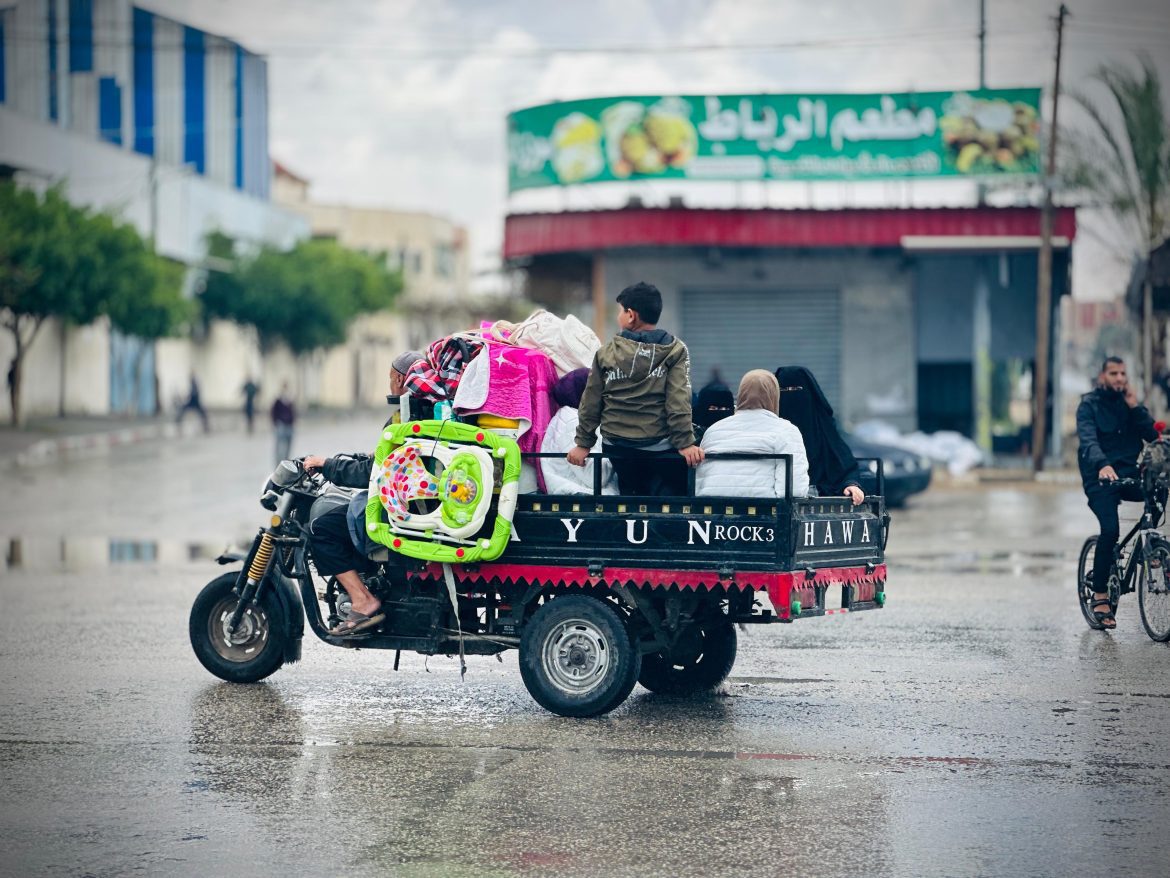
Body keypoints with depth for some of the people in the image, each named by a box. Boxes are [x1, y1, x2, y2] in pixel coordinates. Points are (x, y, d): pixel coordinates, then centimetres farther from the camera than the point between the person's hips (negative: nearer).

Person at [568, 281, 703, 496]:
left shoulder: (606, 353, 3)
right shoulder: (675, 350, -2)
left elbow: (590, 403, 6)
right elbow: (678, 402, -12)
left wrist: (583, 443, 12)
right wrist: (685, 443, -14)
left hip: (617, 447, 3)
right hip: (660, 449, -3)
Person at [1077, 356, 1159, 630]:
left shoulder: (1130, 402, 13)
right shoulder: (1089, 404, -2)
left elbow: (1152, 435, 2)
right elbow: (1088, 440, -19)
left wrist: (1135, 407, -10)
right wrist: (1102, 464, -38)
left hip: (1128, 474, 5)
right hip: (1099, 476, -5)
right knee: (1110, 529, -25)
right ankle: (1100, 595, -17)